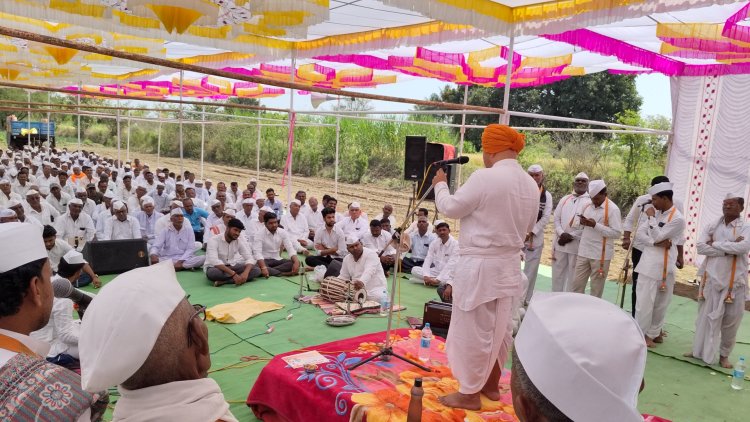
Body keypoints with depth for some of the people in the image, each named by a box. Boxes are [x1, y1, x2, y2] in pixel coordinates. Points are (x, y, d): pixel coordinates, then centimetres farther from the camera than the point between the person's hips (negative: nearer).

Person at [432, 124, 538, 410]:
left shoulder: (485, 177, -18)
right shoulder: (531, 185, 4)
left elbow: (451, 208, -9)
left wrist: (440, 185, 8)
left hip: (479, 266, -7)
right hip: (510, 266, 7)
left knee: (473, 331, 4)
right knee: (499, 330, 17)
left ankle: (469, 394, 15)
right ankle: (491, 385, 32)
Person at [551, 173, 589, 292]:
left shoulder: (591, 201, -2)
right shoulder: (564, 199, 12)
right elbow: (556, 218, 7)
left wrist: (571, 236, -15)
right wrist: (561, 234, -10)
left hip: (578, 245, -4)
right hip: (560, 243, 4)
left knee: (573, 277, 4)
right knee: (557, 274, 11)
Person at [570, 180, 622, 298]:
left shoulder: (612, 209, -10)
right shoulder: (587, 206, 9)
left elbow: (616, 233, -16)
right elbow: (579, 226, 19)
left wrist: (595, 225, -21)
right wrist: (581, 222, -5)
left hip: (601, 254, -5)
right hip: (583, 252, 6)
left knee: (596, 288, 6)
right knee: (577, 284, 8)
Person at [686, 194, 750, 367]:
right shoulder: (712, 227, 5)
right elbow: (700, 247, -9)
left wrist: (715, 244, -14)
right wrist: (729, 248, -16)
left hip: (734, 282, -2)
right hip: (711, 278, 2)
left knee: (731, 320, 7)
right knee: (706, 316, 9)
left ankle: (724, 355, 22)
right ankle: (700, 350, 20)